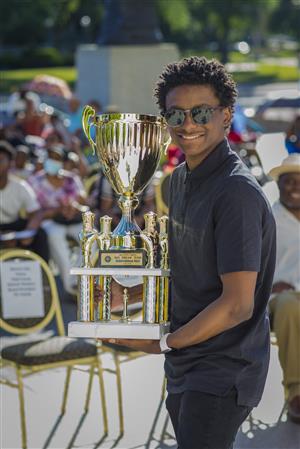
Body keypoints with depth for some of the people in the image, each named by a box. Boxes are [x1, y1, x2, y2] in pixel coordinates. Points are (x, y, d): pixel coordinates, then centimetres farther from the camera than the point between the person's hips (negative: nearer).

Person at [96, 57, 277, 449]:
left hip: (224, 372, -9)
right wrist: (128, 295, 10)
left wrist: (163, 343, -15)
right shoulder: (181, 178, 9)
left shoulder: (237, 192, -20)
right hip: (185, 369, 9)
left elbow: (237, 305, -23)